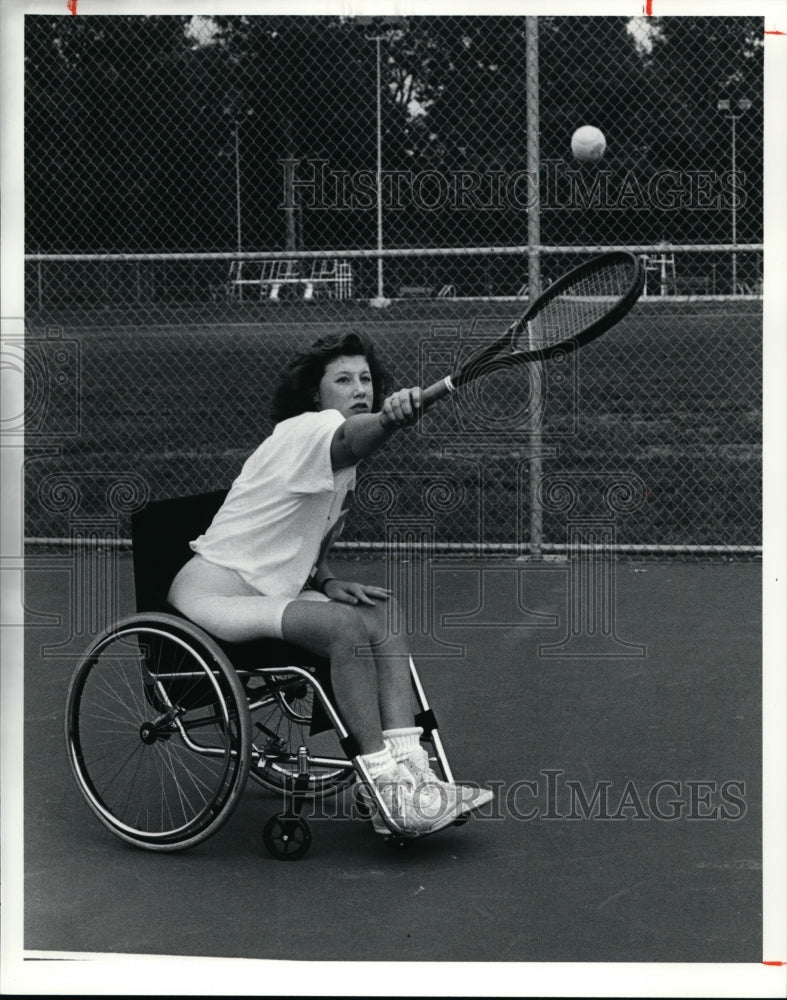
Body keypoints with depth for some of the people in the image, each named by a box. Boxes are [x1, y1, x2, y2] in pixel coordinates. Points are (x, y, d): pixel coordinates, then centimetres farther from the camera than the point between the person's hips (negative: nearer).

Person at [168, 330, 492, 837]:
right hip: (210, 591, -9)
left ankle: (407, 772, -19)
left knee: (384, 614, -8)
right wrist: (390, 419, -65)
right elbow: (351, 439, -43)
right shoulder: (303, 433, -17)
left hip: (267, 592, 9)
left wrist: (324, 580, 1)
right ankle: (386, 789, -26)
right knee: (348, 625, -28)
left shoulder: (343, 467, 12)